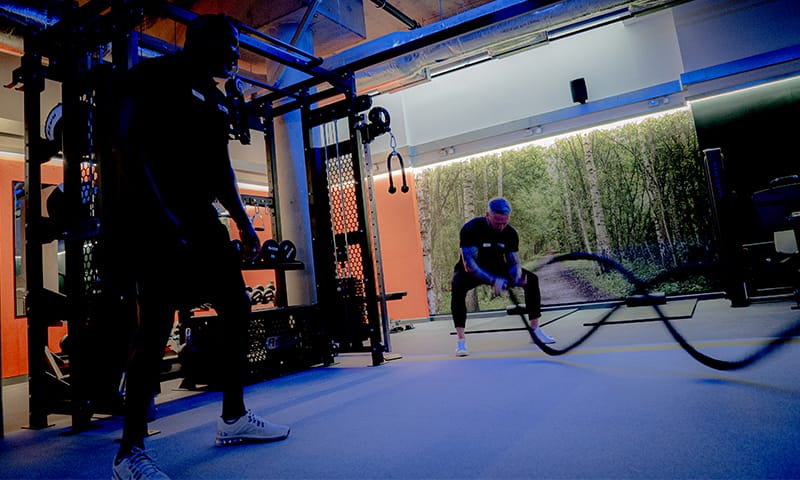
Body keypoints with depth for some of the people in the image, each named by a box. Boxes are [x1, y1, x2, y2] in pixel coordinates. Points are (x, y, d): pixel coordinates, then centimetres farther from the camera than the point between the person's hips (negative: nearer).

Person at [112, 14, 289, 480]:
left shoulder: (215, 97, 22)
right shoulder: (156, 74, -2)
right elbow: (131, 147, -13)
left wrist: (244, 222, 16)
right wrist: (159, 213, -22)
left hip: (202, 215, 9)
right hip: (160, 216, -9)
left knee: (238, 308, 7)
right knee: (158, 320, -11)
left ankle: (234, 417, 20)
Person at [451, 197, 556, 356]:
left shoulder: (510, 233, -14)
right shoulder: (471, 229, -28)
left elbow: (514, 262, -10)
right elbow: (468, 265, -32)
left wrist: (518, 278, -33)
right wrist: (493, 280, -43)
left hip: (496, 268, 4)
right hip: (472, 271, -4)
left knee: (532, 279, -11)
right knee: (458, 286, -37)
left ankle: (535, 329, 2)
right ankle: (460, 340, -30)